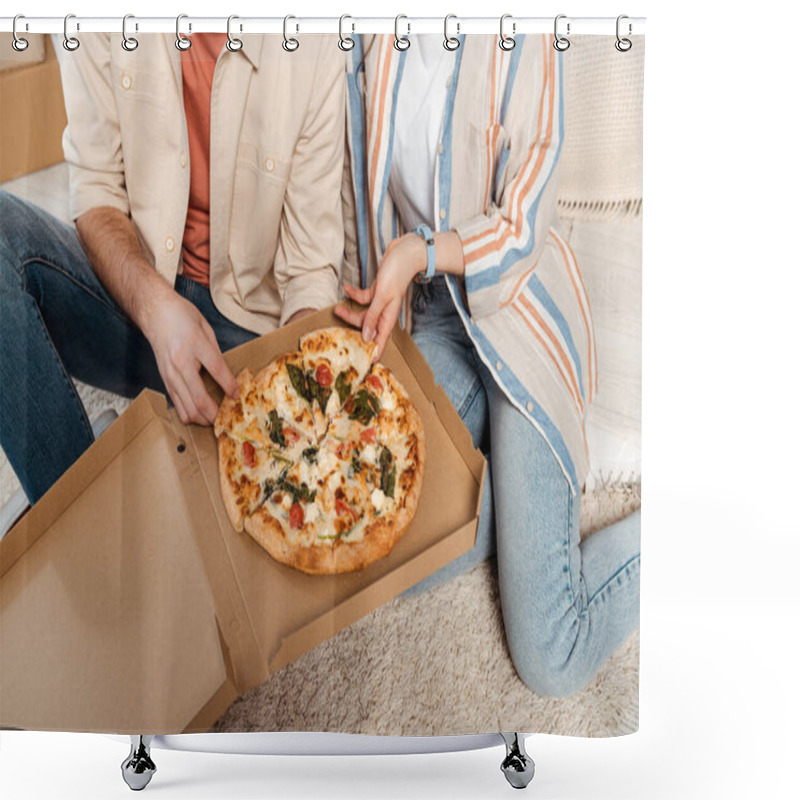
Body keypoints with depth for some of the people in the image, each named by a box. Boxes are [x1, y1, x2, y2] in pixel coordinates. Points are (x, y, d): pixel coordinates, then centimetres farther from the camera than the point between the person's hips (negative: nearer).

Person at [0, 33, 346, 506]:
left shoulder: (316, 48, -8)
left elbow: (313, 265, -8)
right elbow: (96, 195, -4)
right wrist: (155, 304, -25)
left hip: (245, 327, -1)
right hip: (129, 287, 2)